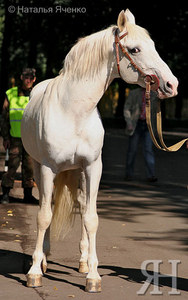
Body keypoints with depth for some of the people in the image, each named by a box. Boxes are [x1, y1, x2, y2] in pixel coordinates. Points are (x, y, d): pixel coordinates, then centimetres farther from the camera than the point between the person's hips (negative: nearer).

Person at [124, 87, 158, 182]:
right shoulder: (133, 93, 1)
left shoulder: (152, 95, 8)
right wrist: (129, 123, -11)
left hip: (147, 125, 2)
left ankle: (151, 175, -11)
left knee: (148, 150, -7)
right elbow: (127, 109, -1)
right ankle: (129, 174, 16)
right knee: (132, 150, 3)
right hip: (136, 124, -2)